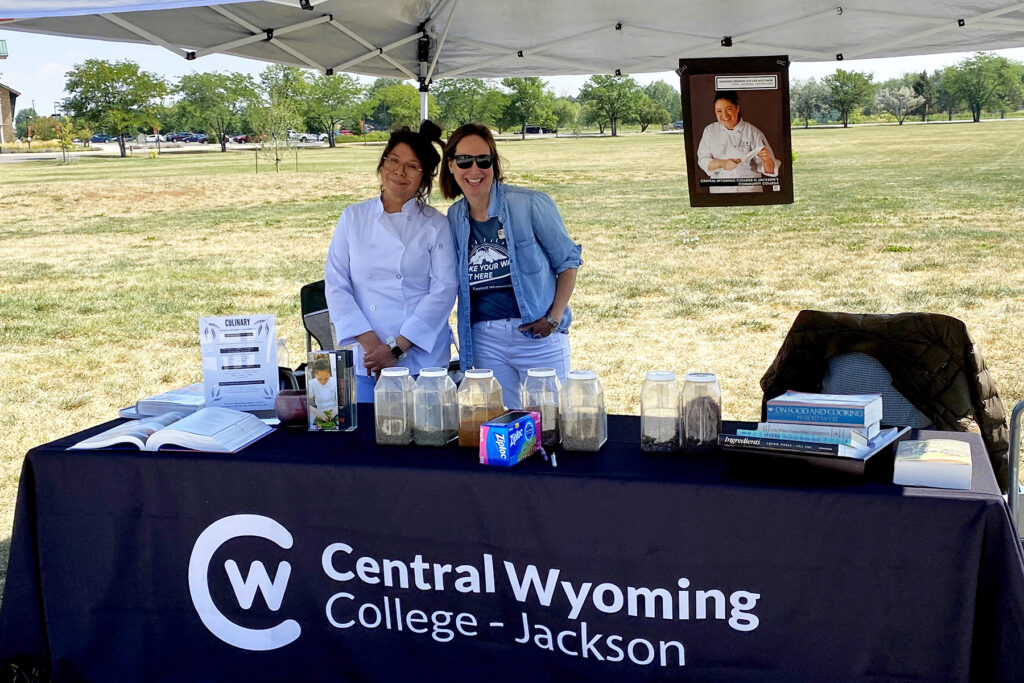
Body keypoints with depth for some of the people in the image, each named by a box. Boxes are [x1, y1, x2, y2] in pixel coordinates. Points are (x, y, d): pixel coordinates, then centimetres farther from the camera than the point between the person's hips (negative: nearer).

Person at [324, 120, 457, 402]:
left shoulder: (435, 225, 1)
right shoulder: (353, 218, 6)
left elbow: (443, 291, -6)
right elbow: (336, 284, 2)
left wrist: (397, 348, -13)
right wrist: (369, 341, -10)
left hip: (423, 359, -1)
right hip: (365, 360, 1)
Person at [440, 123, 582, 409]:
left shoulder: (530, 204, -9)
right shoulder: (454, 217, 5)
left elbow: (568, 261, -1)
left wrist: (555, 318, -10)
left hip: (538, 336, -3)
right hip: (484, 339, 4)